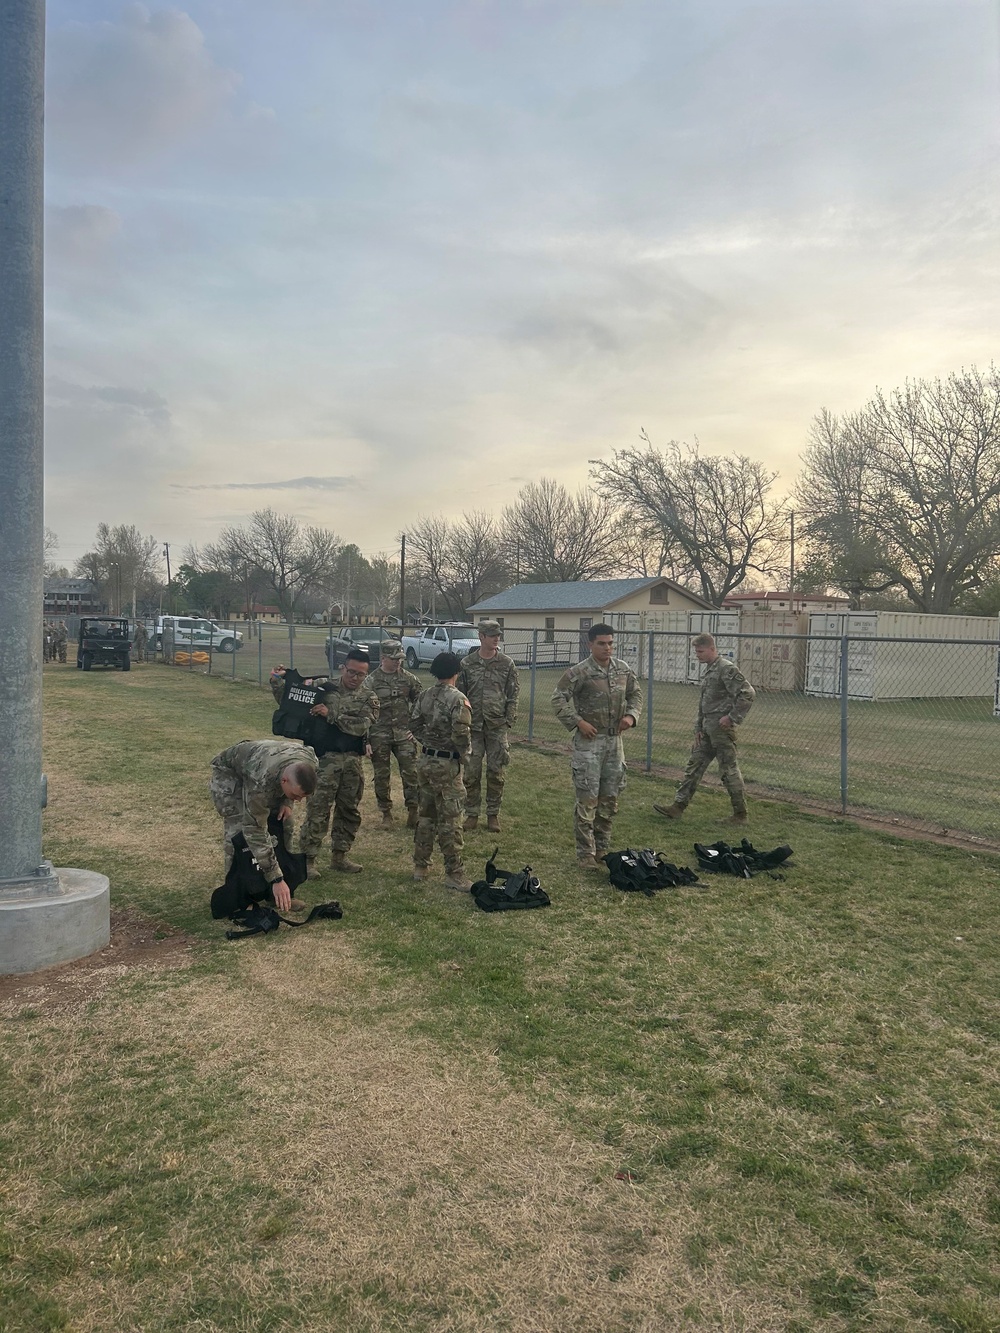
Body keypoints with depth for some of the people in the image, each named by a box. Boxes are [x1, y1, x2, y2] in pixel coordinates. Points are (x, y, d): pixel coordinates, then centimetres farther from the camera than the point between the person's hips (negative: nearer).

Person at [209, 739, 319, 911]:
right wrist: (276, 879, -40)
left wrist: (288, 802, -17)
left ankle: (282, 895, 7)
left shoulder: (312, 765, -29)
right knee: (238, 830, -20)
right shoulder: (261, 782, -46)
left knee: (283, 825, -3)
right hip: (229, 772, -5)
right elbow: (254, 831, -40)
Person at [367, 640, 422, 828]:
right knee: (382, 776, 6)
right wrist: (365, 738, -5)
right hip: (379, 735, -1)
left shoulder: (408, 678, 4)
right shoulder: (371, 681, -3)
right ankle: (386, 814, 19)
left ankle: (413, 811, 4)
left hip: (404, 733, 1)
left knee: (411, 773, -5)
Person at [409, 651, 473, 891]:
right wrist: (464, 752, -6)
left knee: (426, 814, 17)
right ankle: (454, 874, 4)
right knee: (450, 819, -1)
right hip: (447, 764, -7)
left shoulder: (425, 695, 4)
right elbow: (461, 733, -23)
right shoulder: (457, 699, -17)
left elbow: (414, 723, 9)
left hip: (425, 760, 7)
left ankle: (420, 866, 25)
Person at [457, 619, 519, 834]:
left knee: (496, 772, 5)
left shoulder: (507, 664, 1)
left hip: (497, 727, 0)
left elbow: (513, 695, 3)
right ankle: (471, 814, 15)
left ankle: (493, 814, 17)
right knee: (471, 772, 3)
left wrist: (509, 721, -4)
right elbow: (460, 695, 5)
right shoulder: (467, 664, 1)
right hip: (473, 726, 0)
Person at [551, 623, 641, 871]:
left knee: (610, 798, 12)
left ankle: (602, 848, 27)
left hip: (614, 740, 6)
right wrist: (578, 722, -16)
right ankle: (586, 854, 4)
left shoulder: (623, 669, 5)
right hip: (589, 741, -5)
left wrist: (631, 715, -1)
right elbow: (558, 698, -11)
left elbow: (635, 694, 17)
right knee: (587, 799, -4)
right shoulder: (580, 672, -12)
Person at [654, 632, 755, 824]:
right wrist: (698, 728, 16)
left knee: (729, 770, -1)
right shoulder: (708, 670, 15)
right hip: (707, 729, 9)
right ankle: (678, 806, 12)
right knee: (694, 765, 9)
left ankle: (740, 813, 10)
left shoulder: (727, 669, -13)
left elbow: (747, 693, -20)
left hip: (722, 729, -9)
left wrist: (732, 717, -18)